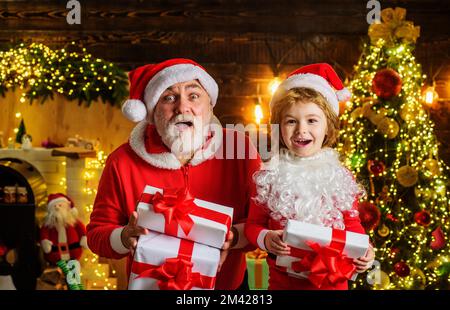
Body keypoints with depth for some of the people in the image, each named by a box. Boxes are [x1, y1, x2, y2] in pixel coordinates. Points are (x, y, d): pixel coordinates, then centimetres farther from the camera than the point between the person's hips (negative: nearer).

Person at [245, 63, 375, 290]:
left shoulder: (341, 178, -1)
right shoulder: (269, 177, -3)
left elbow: (352, 225, 7)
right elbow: (253, 224, 1)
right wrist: (265, 239, -20)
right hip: (283, 281, -1)